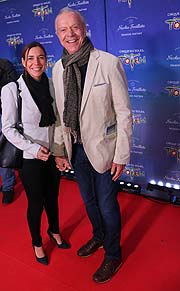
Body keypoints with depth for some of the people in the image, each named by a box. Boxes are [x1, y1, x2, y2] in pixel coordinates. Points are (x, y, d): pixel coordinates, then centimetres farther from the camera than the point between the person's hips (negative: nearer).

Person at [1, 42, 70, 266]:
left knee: (52, 197, 21)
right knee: (35, 203, 12)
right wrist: (33, 148, -19)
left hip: (53, 154, 4)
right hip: (30, 158, -4)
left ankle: (54, 231, 48)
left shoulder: (51, 85, -2)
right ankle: (37, 243, 38)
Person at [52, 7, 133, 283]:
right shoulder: (58, 69, 0)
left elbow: (124, 113, -13)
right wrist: (59, 150, 8)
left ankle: (113, 255, 34)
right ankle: (98, 237, 51)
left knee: (107, 205, 9)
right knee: (89, 200, 23)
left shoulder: (109, 63, -16)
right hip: (76, 149, 5)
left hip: (103, 148, -5)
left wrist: (121, 156, -13)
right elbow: (60, 113, 8)